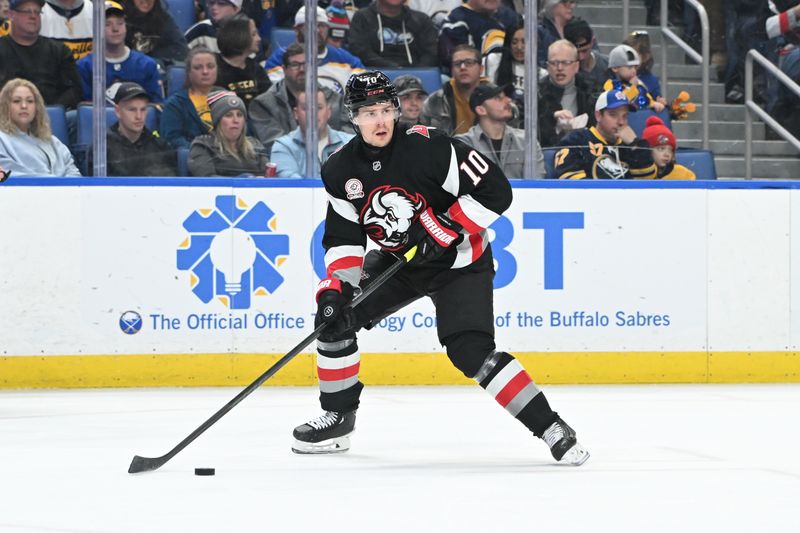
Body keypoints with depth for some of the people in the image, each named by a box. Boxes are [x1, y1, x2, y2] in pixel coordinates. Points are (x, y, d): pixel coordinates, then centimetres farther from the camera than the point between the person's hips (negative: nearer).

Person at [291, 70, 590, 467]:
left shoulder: (428, 148, -24)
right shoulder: (341, 171, -6)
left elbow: (495, 190, -23)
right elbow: (343, 238, -2)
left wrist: (443, 228, -26)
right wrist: (334, 289, -17)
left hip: (459, 261, -6)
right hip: (400, 261, 6)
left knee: (470, 351, -22)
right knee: (334, 318, -2)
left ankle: (550, 429, -18)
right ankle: (337, 419, 15)